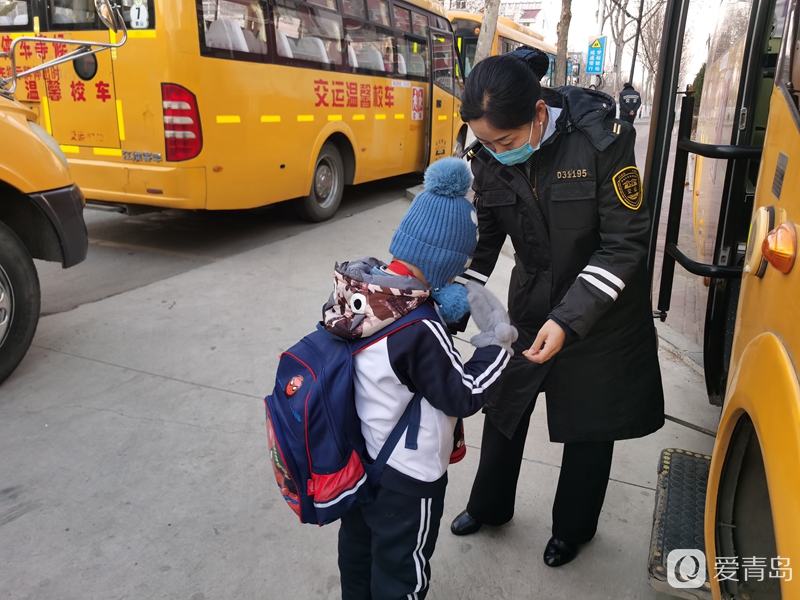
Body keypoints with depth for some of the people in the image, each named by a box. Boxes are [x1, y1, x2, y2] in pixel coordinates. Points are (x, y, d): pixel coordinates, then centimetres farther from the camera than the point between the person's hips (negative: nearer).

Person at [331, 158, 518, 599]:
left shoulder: (359, 288, -13)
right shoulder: (422, 333, -34)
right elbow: (465, 397, -21)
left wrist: (440, 304, -10)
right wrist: (496, 339, -14)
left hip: (357, 460, 8)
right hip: (406, 480, -7)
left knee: (357, 544, 30)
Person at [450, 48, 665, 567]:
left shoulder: (602, 139, -25)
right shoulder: (490, 157, -13)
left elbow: (625, 246, -21)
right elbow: (483, 242, -3)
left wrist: (569, 321, -28)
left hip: (602, 313, -3)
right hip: (529, 305, 4)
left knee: (590, 425, 13)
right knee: (504, 405, 16)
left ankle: (574, 527, 41)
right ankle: (490, 506, 43)